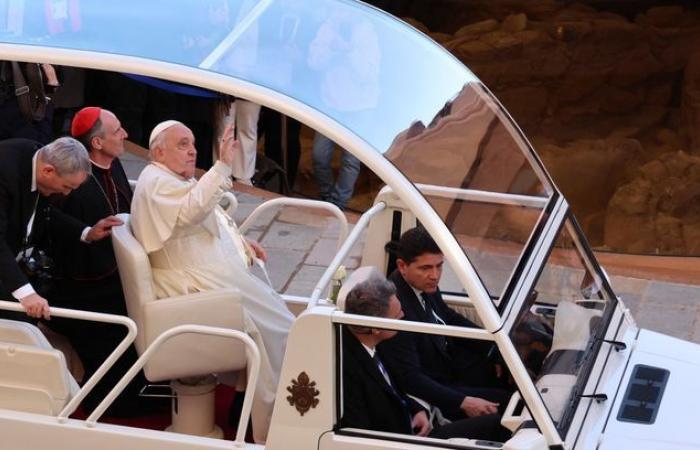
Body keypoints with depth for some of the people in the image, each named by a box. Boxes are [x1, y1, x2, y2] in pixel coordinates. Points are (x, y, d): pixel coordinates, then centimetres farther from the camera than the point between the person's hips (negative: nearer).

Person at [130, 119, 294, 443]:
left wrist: (240, 241, 16)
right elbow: (193, 210, -30)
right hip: (199, 280, -11)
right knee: (278, 328, -13)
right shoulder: (157, 183, -13)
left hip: (216, 271, 11)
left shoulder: (179, 180, 20)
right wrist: (223, 165, -36)